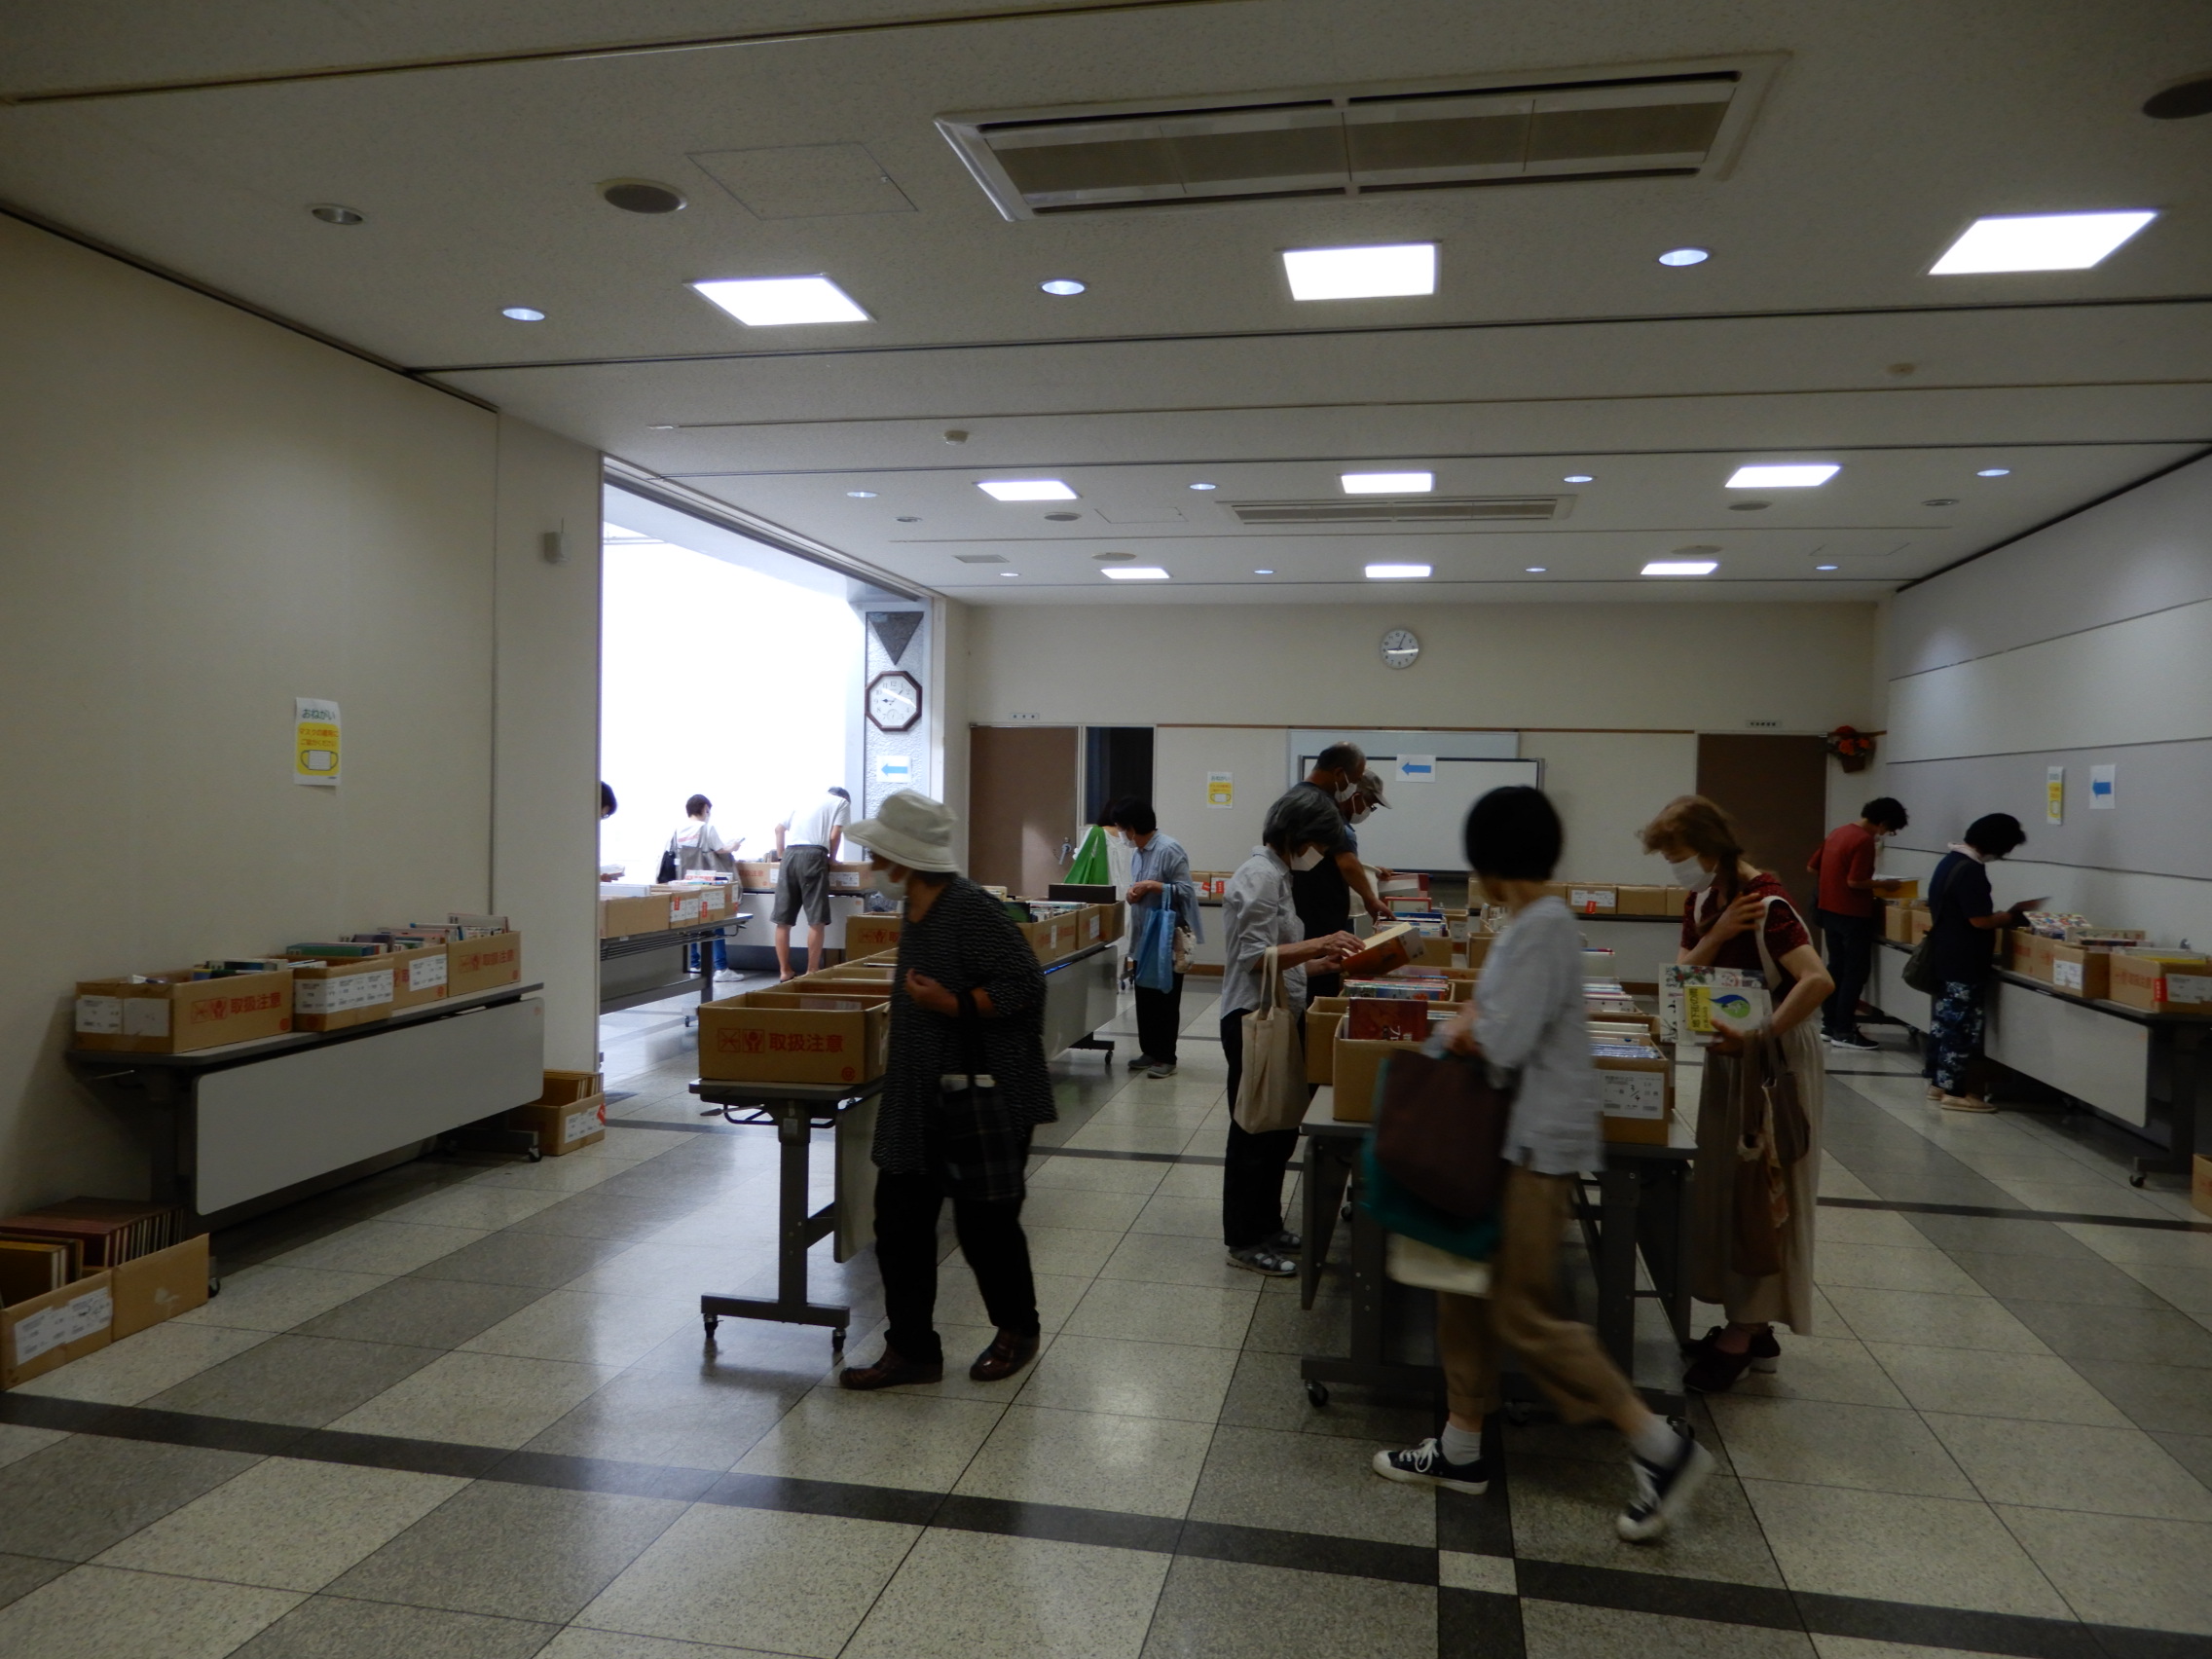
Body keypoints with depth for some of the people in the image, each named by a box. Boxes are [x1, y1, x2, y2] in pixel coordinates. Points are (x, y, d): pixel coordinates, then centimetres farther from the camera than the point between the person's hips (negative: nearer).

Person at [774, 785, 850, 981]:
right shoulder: (842, 802, 15)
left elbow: (779, 828, 25)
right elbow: (834, 835, 4)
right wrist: (832, 858, 18)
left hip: (790, 854, 5)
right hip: (813, 855, -5)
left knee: (783, 919, 7)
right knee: (816, 920, 0)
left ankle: (784, 971, 12)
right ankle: (812, 972, 0)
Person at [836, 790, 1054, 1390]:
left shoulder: (971, 909, -19)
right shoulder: (917, 912, 10)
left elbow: (1024, 985, -21)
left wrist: (952, 1004, -24)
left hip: (983, 1100, -9)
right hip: (920, 1098, 9)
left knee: (985, 1224, 5)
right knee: (899, 1221, 9)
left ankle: (1017, 1331, 29)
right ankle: (912, 1350, 20)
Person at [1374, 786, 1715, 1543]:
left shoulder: (1543, 927, -21)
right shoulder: (1528, 922, 9)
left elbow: (1503, 1044, -24)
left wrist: (1461, 1032, -5)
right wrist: (1473, 1023, -3)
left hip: (1542, 1140, -10)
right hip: (1512, 1131, 10)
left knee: (1523, 1314, -2)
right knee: (1466, 1284, 14)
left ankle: (1662, 1446, 11)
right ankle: (1461, 1447, 27)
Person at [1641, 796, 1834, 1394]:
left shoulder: (1765, 901, -21)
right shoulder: (1702, 900, 5)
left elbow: (1818, 980, -31)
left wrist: (1760, 1036, -34)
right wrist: (1717, 933, -16)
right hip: (1730, 1052, 9)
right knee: (1725, 1186, 12)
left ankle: (1743, 1336, 8)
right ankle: (1750, 1328, 24)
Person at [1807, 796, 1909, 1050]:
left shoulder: (1838, 832, 10)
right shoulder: (1864, 840, -17)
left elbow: (1812, 867, 14)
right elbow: (1855, 881, -23)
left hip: (1830, 910, 9)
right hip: (1852, 914, -9)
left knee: (1836, 967, 15)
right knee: (1856, 971, -1)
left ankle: (1829, 1025, 19)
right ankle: (1843, 1032, 0)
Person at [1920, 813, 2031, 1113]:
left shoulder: (1951, 860, 10)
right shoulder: (1971, 870, -21)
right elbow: (1980, 920, -22)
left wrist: (2003, 916, 13)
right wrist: (2013, 916, -7)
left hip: (1944, 957, 10)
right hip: (1964, 963, -10)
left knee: (1943, 1020, 15)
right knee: (1960, 1026, -3)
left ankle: (1939, 1082, 22)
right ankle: (1956, 1092, 2)